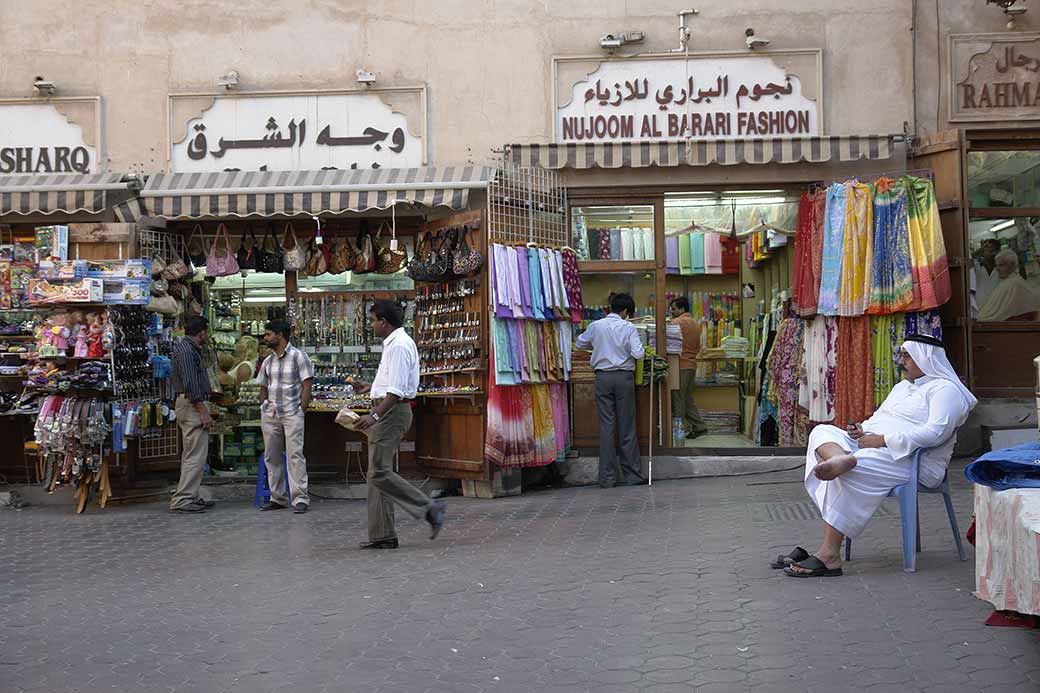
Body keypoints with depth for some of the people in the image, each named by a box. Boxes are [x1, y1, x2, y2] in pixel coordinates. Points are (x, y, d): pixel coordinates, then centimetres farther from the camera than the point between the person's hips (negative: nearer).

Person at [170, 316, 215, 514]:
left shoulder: (190, 348, 17)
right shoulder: (186, 350, -15)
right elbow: (190, 384, -21)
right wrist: (203, 412, -21)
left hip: (192, 406, 11)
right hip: (193, 405, -11)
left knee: (191, 454, 14)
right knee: (196, 455, -11)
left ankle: (191, 496, 19)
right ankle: (182, 499, -12)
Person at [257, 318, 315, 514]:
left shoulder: (298, 357, -3)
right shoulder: (268, 361, 14)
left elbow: (307, 384, -6)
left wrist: (301, 410, -11)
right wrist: (264, 407, 6)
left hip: (292, 413, -6)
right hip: (270, 414, 6)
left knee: (295, 455, -10)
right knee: (271, 457, 7)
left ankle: (300, 498, -10)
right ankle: (278, 498, 15)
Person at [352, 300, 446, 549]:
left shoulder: (399, 345, -16)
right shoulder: (393, 342, 17)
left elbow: (396, 390, -23)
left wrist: (374, 416, -28)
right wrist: (371, 387, 33)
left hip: (392, 411, -11)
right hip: (387, 411, 11)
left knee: (380, 472, -13)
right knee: (377, 473, 10)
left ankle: (428, 508, -10)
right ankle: (382, 535, 12)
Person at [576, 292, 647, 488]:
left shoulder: (596, 326, 2)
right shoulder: (628, 328, -5)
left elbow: (579, 343, 16)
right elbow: (638, 353, -13)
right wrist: (642, 351, 9)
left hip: (603, 377, 2)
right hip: (624, 377, -2)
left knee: (606, 426, 3)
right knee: (627, 426, 5)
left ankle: (607, 477, 2)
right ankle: (633, 474, 9)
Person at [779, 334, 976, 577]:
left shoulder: (945, 389, -3)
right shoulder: (903, 386, 28)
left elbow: (936, 432, -19)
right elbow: (878, 419, 30)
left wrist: (882, 440, -20)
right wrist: (861, 431, 3)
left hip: (918, 463, -9)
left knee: (851, 474, -31)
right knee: (822, 431, -9)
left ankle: (829, 555, -33)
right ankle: (842, 458, -45)